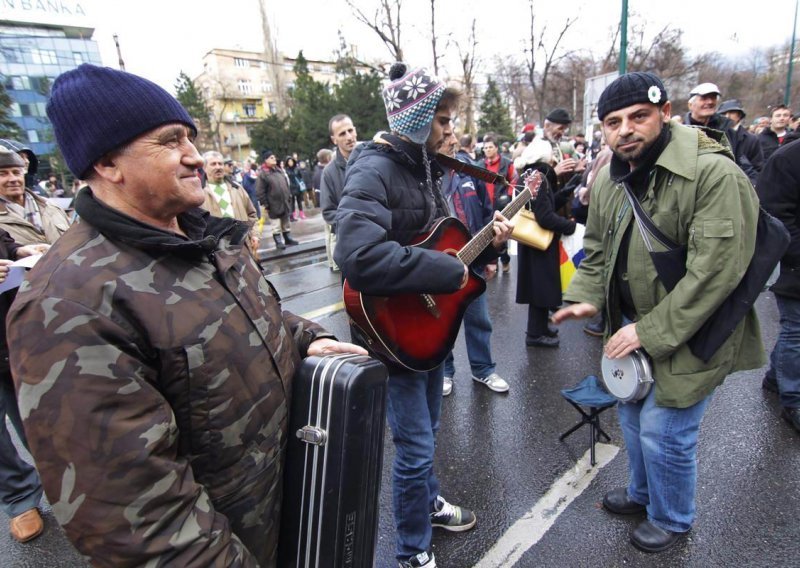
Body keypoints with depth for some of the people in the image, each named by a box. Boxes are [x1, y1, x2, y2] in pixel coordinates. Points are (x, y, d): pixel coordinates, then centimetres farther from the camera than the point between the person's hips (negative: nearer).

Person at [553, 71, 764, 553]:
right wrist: (588, 296, -4)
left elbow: (716, 269, -26)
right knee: (632, 414, 21)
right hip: (631, 326, 8)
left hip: (689, 333, -7)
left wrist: (651, 331, -24)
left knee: (663, 429, 1)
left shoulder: (714, 174, -21)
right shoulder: (609, 178, 3)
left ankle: (673, 520, 32)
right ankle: (642, 493, 49)